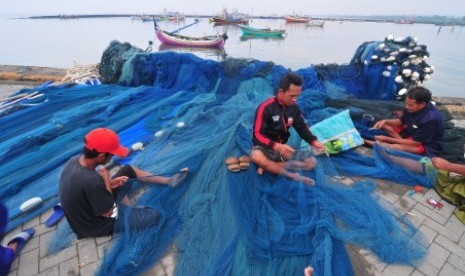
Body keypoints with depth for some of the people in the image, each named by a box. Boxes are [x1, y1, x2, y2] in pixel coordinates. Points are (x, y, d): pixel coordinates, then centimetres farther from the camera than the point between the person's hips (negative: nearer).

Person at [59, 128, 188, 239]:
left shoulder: (75, 160, -13)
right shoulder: (92, 181, -40)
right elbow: (108, 212, -25)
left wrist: (108, 185, -6)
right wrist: (107, 181, -20)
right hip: (99, 226, -8)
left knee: (127, 170, 7)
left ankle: (167, 181, 14)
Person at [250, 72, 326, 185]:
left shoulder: (294, 107, -1)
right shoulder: (265, 107, -19)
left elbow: (302, 127, 10)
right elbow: (258, 135, -21)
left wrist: (313, 141, -9)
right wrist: (276, 146, -37)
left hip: (283, 148, 6)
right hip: (265, 148, -6)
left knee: (312, 162, -8)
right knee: (256, 156, -40)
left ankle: (268, 166, -17)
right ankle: (292, 176, -23)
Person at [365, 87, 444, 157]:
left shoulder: (431, 119, -33)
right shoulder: (412, 107, -13)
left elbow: (415, 142, -27)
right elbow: (401, 121, 5)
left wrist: (388, 139, -27)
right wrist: (385, 121, -17)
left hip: (428, 145, -8)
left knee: (400, 147, -38)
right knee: (384, 125, -1)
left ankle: (370, 143, -29)